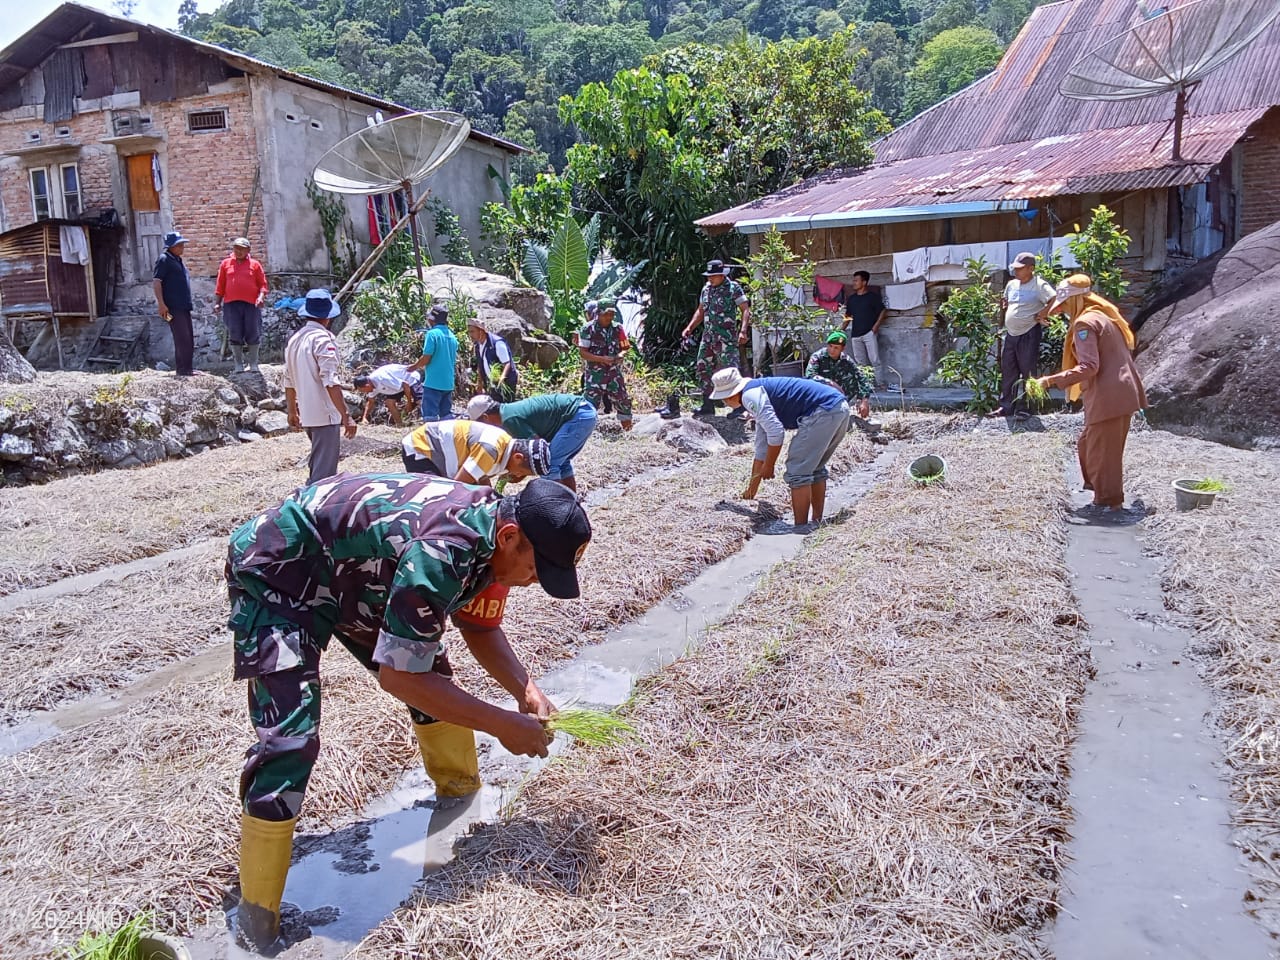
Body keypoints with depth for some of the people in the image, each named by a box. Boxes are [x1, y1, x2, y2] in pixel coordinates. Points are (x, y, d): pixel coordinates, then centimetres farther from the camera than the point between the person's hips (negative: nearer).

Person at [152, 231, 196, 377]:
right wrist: (161, 304, -21)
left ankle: (189, 369, 17)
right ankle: (182, 370, -6)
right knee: (182, 338, -10)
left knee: (189, 339, 10)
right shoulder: (164, 260, -6)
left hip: (184, 306, 9)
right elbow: (156, 282, -13)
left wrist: (189, 302, 23)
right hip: (173, 307, -9)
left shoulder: (178, 260, 20)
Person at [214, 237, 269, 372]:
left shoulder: (255, 264, 9)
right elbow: (220, 286, 13)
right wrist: (217, 303, 7)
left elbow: (263, 284, 6)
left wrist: (261, 297, -12)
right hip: (231, 305, 1)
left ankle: (253, 364, 11)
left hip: (251, 304, -1)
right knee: (234, 335, 1)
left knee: (253, 334, 0)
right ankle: (238, 364, 8)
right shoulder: (225, 264, 13)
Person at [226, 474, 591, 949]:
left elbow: (479, 627, 5)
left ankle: (460, 787, 30)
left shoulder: (489, 523, -10)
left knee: (433, 674, 7)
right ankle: (255, 920, -2)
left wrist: (526, 690, -10)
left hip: (349, 569, 9)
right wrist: (502, 723, -23)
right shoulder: (442, 551, -37)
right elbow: (397, 675, -30)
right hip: (276, 572, -8)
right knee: (289, 741, -16)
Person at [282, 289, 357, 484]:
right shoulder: (323, 339, -14)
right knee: (324, 470, -5)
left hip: (306, 415, 9)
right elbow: (330, 382, -23)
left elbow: (288, 381, 16)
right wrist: (346, 416, -24)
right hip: (325, 415, -9)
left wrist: (292, 413, 26)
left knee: (317, 464, 23)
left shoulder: (295, 339, 11)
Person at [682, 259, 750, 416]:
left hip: (726, 338, -7)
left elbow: (745, 310, -11)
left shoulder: (733, 288, -7)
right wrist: (689, 328, 16)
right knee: (703, 368, 9)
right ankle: (708, 406, 18)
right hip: (708, 337, 7)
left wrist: (743, 331, -23)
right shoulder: (706, 288, 13)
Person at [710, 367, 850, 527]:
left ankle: (801, 529, 0)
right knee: (814, 468, 22)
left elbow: (775, 432, -13)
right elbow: (762, 449, 33)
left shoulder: (750, 395, -3)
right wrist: (751, 490, 39)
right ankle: (817, 523, 27)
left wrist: (768, 467, 2)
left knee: (797, 471, -3)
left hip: (823, 411, -10)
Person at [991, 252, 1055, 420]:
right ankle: (1006, 406, 16)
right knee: (1007, 371, 10)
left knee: (1027, 372, -1)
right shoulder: (1011, 285, 11)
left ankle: (1022, 408, 4)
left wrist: (1042, 314, -18)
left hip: (1029, 335, -7)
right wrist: (1003, 305, 6)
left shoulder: (1039, 285, -10)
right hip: (1010, 333, 7)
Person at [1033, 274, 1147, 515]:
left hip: (1108, 397, -9)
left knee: (1102, 450, 2)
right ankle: (1096, 485, 30)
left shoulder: (1084, 323, -15)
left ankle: (1109, 500, 10)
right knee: (1088, 445, 20)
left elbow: (1088, 367, -22)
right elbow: (1121, 351, 20)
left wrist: (1052, 380, -23)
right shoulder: (1106, 315, 14)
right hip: (1123, 392, 9)